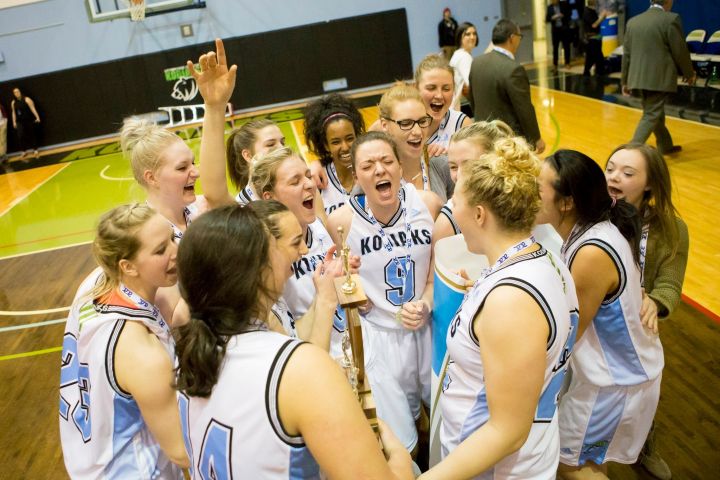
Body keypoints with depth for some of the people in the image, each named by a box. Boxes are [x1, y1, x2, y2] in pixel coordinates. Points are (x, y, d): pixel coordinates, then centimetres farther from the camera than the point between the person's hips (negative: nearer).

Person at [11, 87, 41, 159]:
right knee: (20, 136, -8)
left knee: (32, 135, 5)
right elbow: (14, 113, 12)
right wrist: (14, 122, 8)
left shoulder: (27, 99, -6)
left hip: (29, 121, -3)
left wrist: (37, 117, -20)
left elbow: (33, 109, -12)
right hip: (20, 122, 3)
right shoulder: (13, 102, 8)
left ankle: (35, 150, 17)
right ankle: (24, 152, 2)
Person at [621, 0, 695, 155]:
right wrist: (689, 73, 9)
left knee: (655, 113, 20)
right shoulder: (671, 19, -10)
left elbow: (626, 54, 10)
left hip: (639, 77, 7)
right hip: (659, 77, -7)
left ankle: (666, 145, 35)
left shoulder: (633, 21, 7)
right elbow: (680, 51, -6)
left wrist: (625, 81, 17)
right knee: (651, 116, -4)